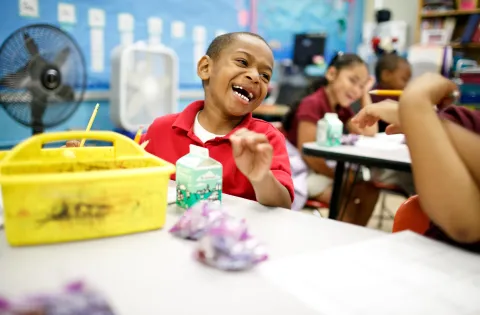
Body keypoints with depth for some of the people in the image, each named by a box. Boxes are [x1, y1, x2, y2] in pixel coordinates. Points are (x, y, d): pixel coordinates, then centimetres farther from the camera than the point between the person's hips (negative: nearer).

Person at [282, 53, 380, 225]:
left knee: (369, 190, -1)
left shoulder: (342, 109, 10)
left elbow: (369, 134, 1)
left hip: (323, 169, 9)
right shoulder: (312, 104, -17)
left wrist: (365, 94, 3)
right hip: (302, 170, -9)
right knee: (347, 196, -21)